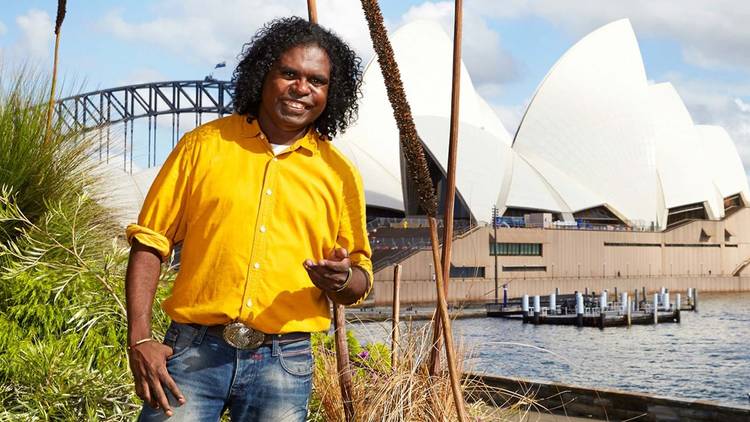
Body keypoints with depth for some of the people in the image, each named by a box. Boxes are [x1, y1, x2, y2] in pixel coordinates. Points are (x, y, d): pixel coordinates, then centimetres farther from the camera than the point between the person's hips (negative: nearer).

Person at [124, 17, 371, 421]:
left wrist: (341, 280, -12)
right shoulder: (204, 144, 3)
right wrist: (139, 340, -7)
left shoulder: (339, 173, 6)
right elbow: (149, 242, 3)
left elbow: (361, 278, 12)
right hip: (195, 352, -1)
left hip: (283, 362, 1)